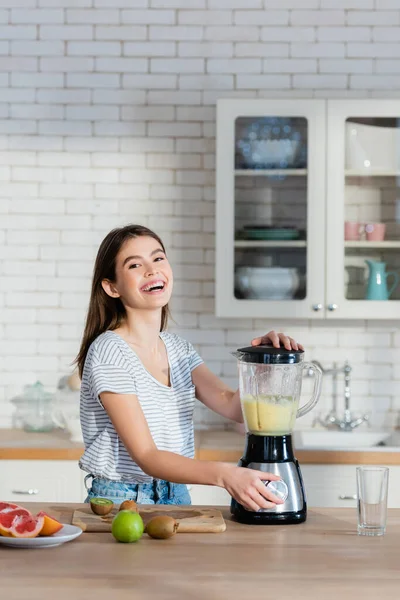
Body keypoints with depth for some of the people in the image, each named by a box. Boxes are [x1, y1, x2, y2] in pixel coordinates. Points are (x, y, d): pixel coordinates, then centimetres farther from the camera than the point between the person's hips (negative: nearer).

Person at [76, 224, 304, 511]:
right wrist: (223, 474, -34)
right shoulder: (109, 352, -15)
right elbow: (146, 457, -21)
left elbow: (234, 406, -2)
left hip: (176, 496, 4)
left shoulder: (178, 348, 9)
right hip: (120, 499, -4)